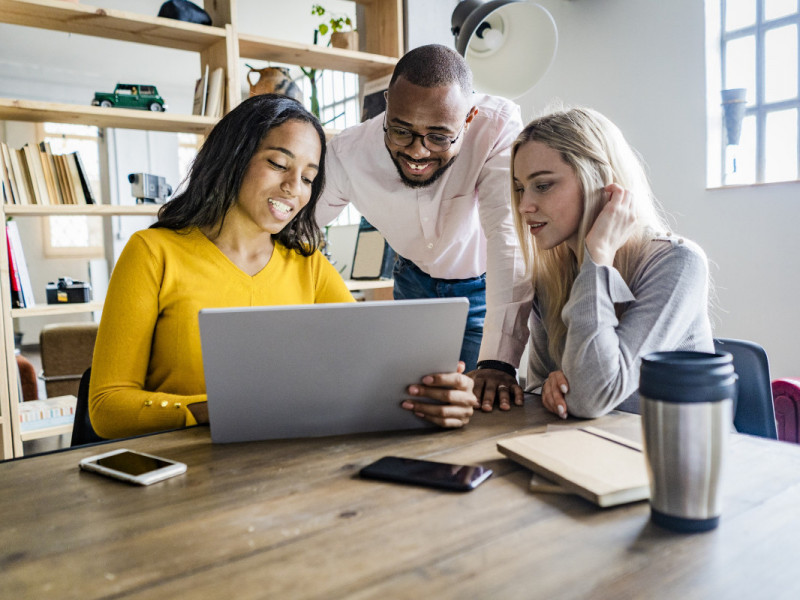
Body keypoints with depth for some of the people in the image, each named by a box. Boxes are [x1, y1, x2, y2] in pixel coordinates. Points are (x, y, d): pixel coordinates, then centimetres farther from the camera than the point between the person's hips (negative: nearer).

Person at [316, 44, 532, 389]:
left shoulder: (499, 128, -32)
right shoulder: (347, 154, -25)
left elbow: (510, 237, -39)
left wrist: (498, 363, -48)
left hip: (486, 287, -2)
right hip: (415, 281, 2)